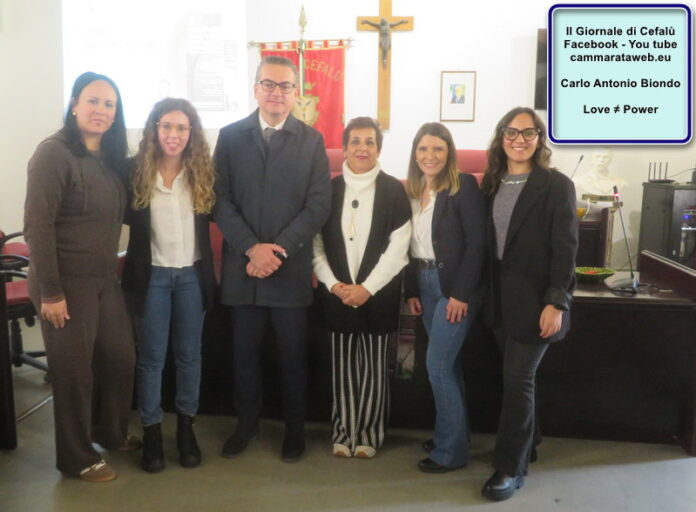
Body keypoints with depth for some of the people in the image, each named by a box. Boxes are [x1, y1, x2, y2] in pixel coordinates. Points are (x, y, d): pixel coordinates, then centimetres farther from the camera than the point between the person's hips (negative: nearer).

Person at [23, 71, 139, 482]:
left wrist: (116, 266, 6)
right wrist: (50, 292, -19)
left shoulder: (110, 157, 8)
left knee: (121, 357, 15)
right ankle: (77, 457, 27)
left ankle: (112, 432, 39)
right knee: (73, 368, 7)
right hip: (67, 281, -7)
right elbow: (37, 226, -18)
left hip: (106, 279, 7)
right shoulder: (54, 153, -15)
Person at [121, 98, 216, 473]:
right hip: (151, 274, -1)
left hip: (192, 275, 2)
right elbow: (126, 217, -1)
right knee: (151, 357, 8)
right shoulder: (135, 170, -6)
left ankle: (186, 427, 29)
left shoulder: (203, 171, -3)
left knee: (189, 354, 12)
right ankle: (151, 432, 23)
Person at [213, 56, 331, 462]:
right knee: (245, 352, 12)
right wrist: (252, 248, -13)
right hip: (243, 265, 1)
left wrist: (278, 250, -13)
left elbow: (319, 205, -4)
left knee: (294, 355, 9)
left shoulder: (312, 140, 3)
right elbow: (221, 200, -1)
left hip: (292, 268, -1)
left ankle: (295, 428, 27)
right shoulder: (231, 136, 6)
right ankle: (247, 422, 31)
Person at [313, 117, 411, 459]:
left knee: (374, 367, 7)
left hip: (378, 295, -1)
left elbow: (398, 248, -8)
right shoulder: (329, 188, 4)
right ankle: (343, 432, 23)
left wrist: (367, 287, -13)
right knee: (342, 367, 9)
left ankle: (369, 434, 22)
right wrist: (333, 284, -10)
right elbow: (316, 243, 2)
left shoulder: (393, 190, -2)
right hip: (336, 294, 2)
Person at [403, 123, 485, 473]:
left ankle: (451, 450, 9)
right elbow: (411, 244, 11)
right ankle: (451, 434, 28)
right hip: (424, 283, 6)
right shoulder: (410, 190, 9)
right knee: (447, 364, 15)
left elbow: (476, 243, -14)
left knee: (437, 365, -5)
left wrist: (462, 293, -17)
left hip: (454, 285, -6)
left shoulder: (464, 186, -10)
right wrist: (411, 290, 7)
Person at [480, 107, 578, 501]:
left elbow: (565, 247, -11)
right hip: (500, 297, 5)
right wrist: (484, 293, 6)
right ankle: (524, 449, 32)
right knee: (516, 378, 15)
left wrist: (556, 302, -18)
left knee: (518, 380, -3)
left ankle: (511, 468, 10)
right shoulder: (493, 184, 9)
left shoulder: (556, 185, -7)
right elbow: (487, 242, 10)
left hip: (535, 299, -5)